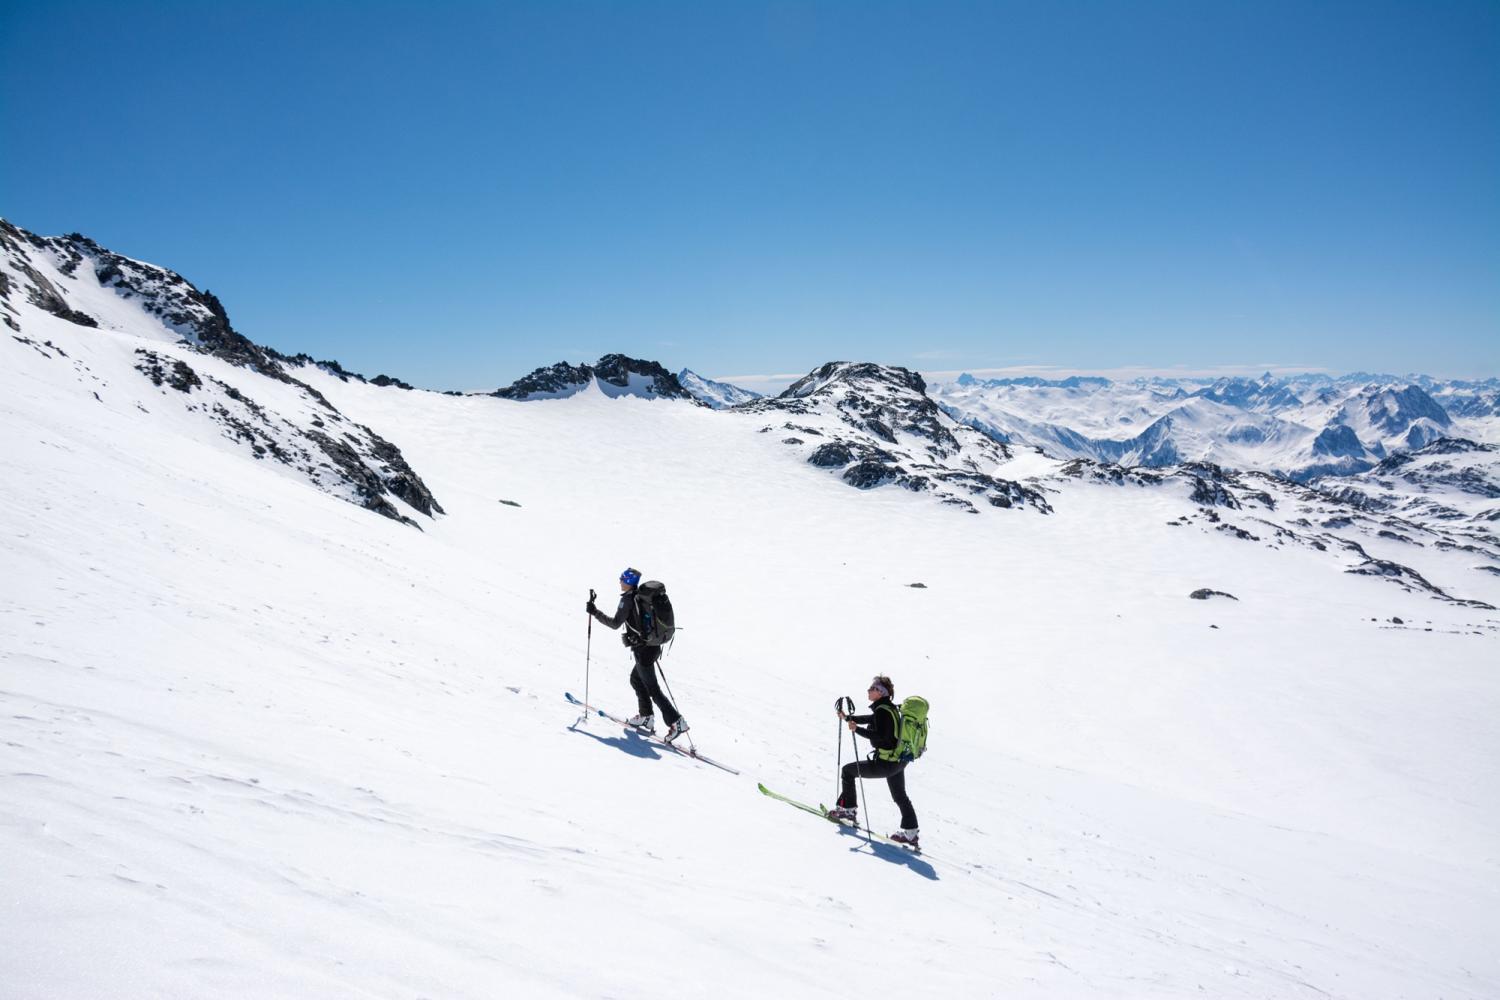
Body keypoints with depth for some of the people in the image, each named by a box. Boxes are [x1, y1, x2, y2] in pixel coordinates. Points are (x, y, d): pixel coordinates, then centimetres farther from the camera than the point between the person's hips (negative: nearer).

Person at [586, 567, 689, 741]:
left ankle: (676, 722, -5)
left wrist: (595, 612, -7)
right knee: (636, 679, 24)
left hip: (643, 650, -8)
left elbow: (615, 623, -15)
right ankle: (645, 716, 29)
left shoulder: (628, 599, -15)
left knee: (653, 689, -1)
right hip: (654, 646, 8)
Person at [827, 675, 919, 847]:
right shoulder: (890, 708, 10)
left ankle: (847, 809, 15)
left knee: (848, 770, 7)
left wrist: (857, 729, -26)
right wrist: (848, 718, 30)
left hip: (885, 764, -9)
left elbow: (880, 736, -28)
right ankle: (910, 832, 22)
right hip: (899, 760, 9)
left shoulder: (882, 710, -19)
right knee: (900, 796, 21)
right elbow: (871, 719, 26)